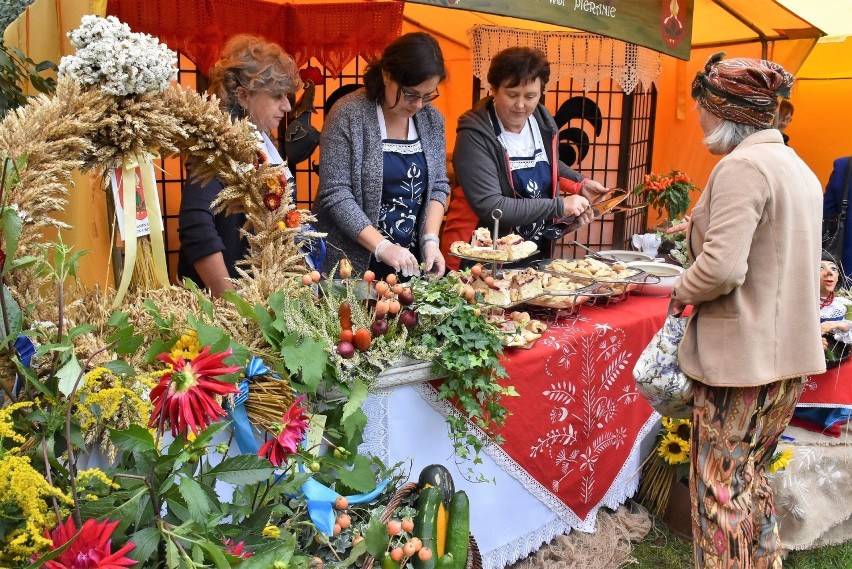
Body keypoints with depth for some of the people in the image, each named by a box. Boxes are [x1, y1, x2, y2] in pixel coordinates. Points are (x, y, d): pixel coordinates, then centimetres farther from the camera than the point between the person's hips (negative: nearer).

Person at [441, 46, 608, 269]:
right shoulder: (475, 134, -21)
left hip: (535, 251, 6)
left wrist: (580, 184, 4)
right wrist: (559, 206, -23)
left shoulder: (543, 120, 0)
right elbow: (490, 207, -28)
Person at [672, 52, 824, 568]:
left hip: (741, 355, -9)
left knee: (720, 486, 5)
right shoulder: (799, 168, 12)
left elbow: (721, 268, -27)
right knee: (752, 477, 21)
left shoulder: (742, 166, -17)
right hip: (790, 350, 9)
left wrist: (682, 291, -7)